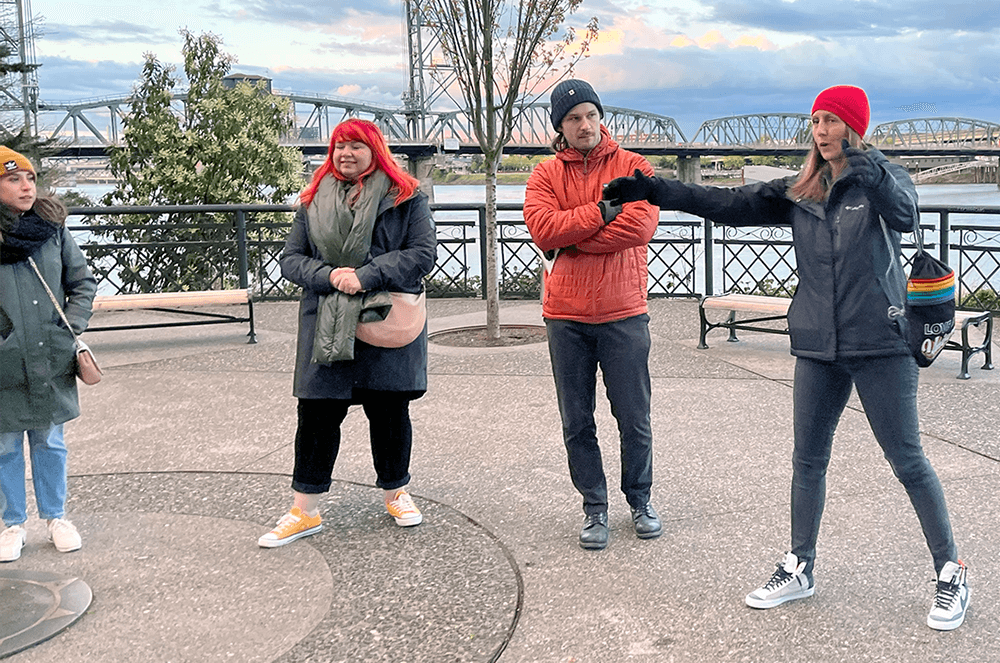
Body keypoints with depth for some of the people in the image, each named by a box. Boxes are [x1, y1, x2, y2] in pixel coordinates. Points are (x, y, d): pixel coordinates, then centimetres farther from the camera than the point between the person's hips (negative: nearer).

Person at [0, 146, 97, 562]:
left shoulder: (52, 228, 0)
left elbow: (83, 283, 9)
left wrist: (72, 327, -2)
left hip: (51, 360, 2)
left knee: (50, 442, 14)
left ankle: (56, 517, 30)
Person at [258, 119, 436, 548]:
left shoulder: (404, 198, 1)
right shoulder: (314, 201, 10)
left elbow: (423, 253, -8)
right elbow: (290, 258, 8)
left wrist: (366, 277, -17)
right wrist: (329, 276, -13)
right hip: (325, 324, 2)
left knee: (389, 411, 8)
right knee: (317, 414, 2)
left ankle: (396, 493, 30)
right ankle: (305, 512, 13)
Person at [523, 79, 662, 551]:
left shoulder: (634, 167, 1)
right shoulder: (545, 175, 5)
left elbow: (639, 226, -16)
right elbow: (543, 228, -13)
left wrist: (569, 239, -13)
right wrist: (602, 212, -16)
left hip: (624, 315, -1)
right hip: (566, 317, 1)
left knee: (634, 418, 8)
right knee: (576, 422, 9)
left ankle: (640, 500, 28)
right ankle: (594, 507, 23)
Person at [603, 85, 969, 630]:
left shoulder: (884, 178, -3)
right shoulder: (800, 192, 9)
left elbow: (905, 215, -24)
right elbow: (732, 204, 5)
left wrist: (871, 176, -41)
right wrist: (657, 192, -3)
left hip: (881, 344, -5)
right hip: (818, 346, 5)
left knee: (907, 460, 0)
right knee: (807, 459, 10)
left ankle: (951, 573, 14)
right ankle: (799, 569, 23)